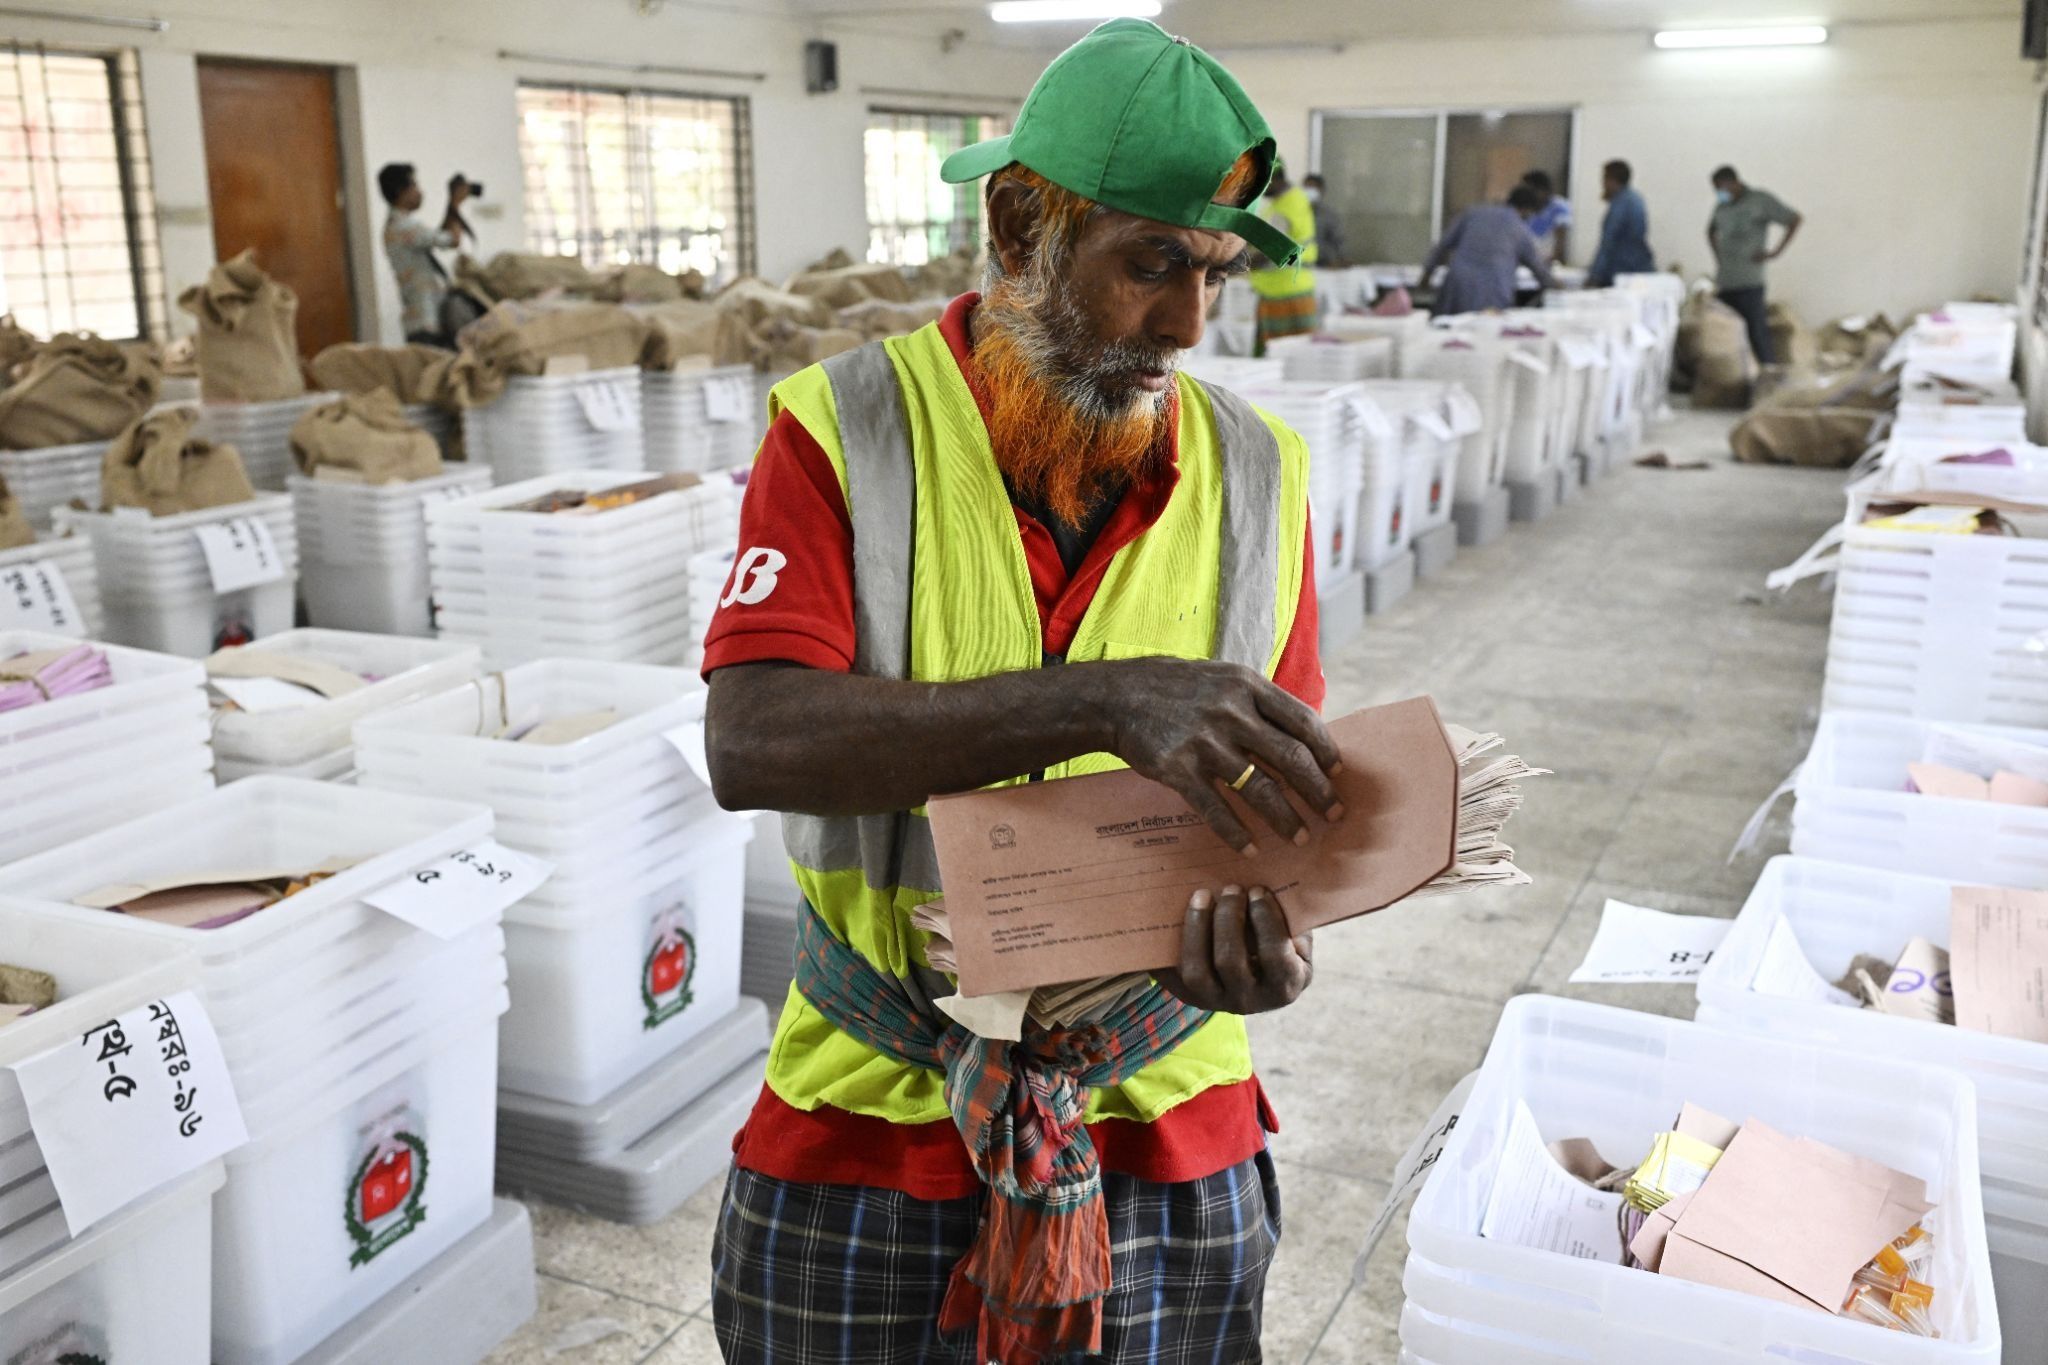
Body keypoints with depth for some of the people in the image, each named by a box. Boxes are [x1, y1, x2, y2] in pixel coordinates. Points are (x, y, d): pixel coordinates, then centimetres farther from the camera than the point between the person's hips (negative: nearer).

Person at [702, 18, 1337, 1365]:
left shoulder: (1258, 473, -1)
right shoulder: (847, 428, -10)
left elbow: (1276, 791, 0)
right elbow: (752, 746, -24)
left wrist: (1272, 924, -24)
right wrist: (1101, 702, -35)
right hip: (869, 1122, -2)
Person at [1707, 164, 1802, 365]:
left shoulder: (1761, 200, 0)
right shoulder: (1721, 206, 15)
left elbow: (1795, 220, 2)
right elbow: (1711, 231, 34)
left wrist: (1776, 251, -4)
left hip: (1750, 282, -5)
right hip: (1724, 282, 6)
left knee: (1758, 335, -7)